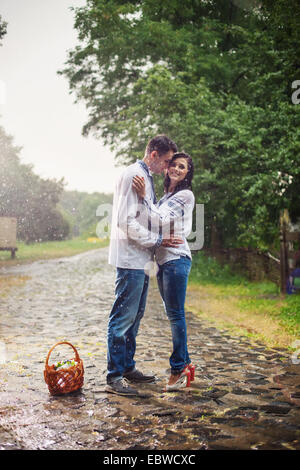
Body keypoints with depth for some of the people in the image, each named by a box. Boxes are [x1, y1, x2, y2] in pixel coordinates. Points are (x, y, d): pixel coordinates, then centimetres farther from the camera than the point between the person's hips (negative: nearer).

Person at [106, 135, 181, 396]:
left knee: (135, 316, 15)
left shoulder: (146, 177, 18)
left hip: (140, 260, 10)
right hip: (130, 259, -10)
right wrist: (158, 240, -14)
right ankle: (114, 377, 1)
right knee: (123, 317, -6)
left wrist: (159, 240, 14)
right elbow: (126, 222, -20)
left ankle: (127, 367, 26)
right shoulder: (133, 176, -13)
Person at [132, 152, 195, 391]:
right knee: (173, 314, 12)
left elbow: (160, 219, -17)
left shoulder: (185, 195, -6)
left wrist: (144, 196, -21)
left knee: (176, 314, -6)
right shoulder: (167, 195, 20)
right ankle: (185, 364, 20)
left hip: (176, 259, -9)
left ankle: (179, 369, 2)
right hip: (163, 259, 9)